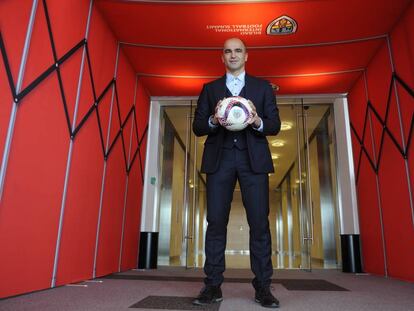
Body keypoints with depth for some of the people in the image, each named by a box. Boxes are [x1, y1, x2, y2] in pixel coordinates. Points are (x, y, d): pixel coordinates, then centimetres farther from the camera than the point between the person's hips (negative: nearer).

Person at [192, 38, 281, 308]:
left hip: (253, 159, 0)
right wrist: (213, 120, -13)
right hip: (219, 159, 1)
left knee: (259, 222, -5)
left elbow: (275, 125, 8)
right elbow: (197, 127, 9)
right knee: (216, 221, -3)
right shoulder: (210, 89, 17)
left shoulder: (263, 87, 15)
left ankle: (263, 287, 5)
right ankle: (213, 286, 5)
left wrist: (258, 122, -14)